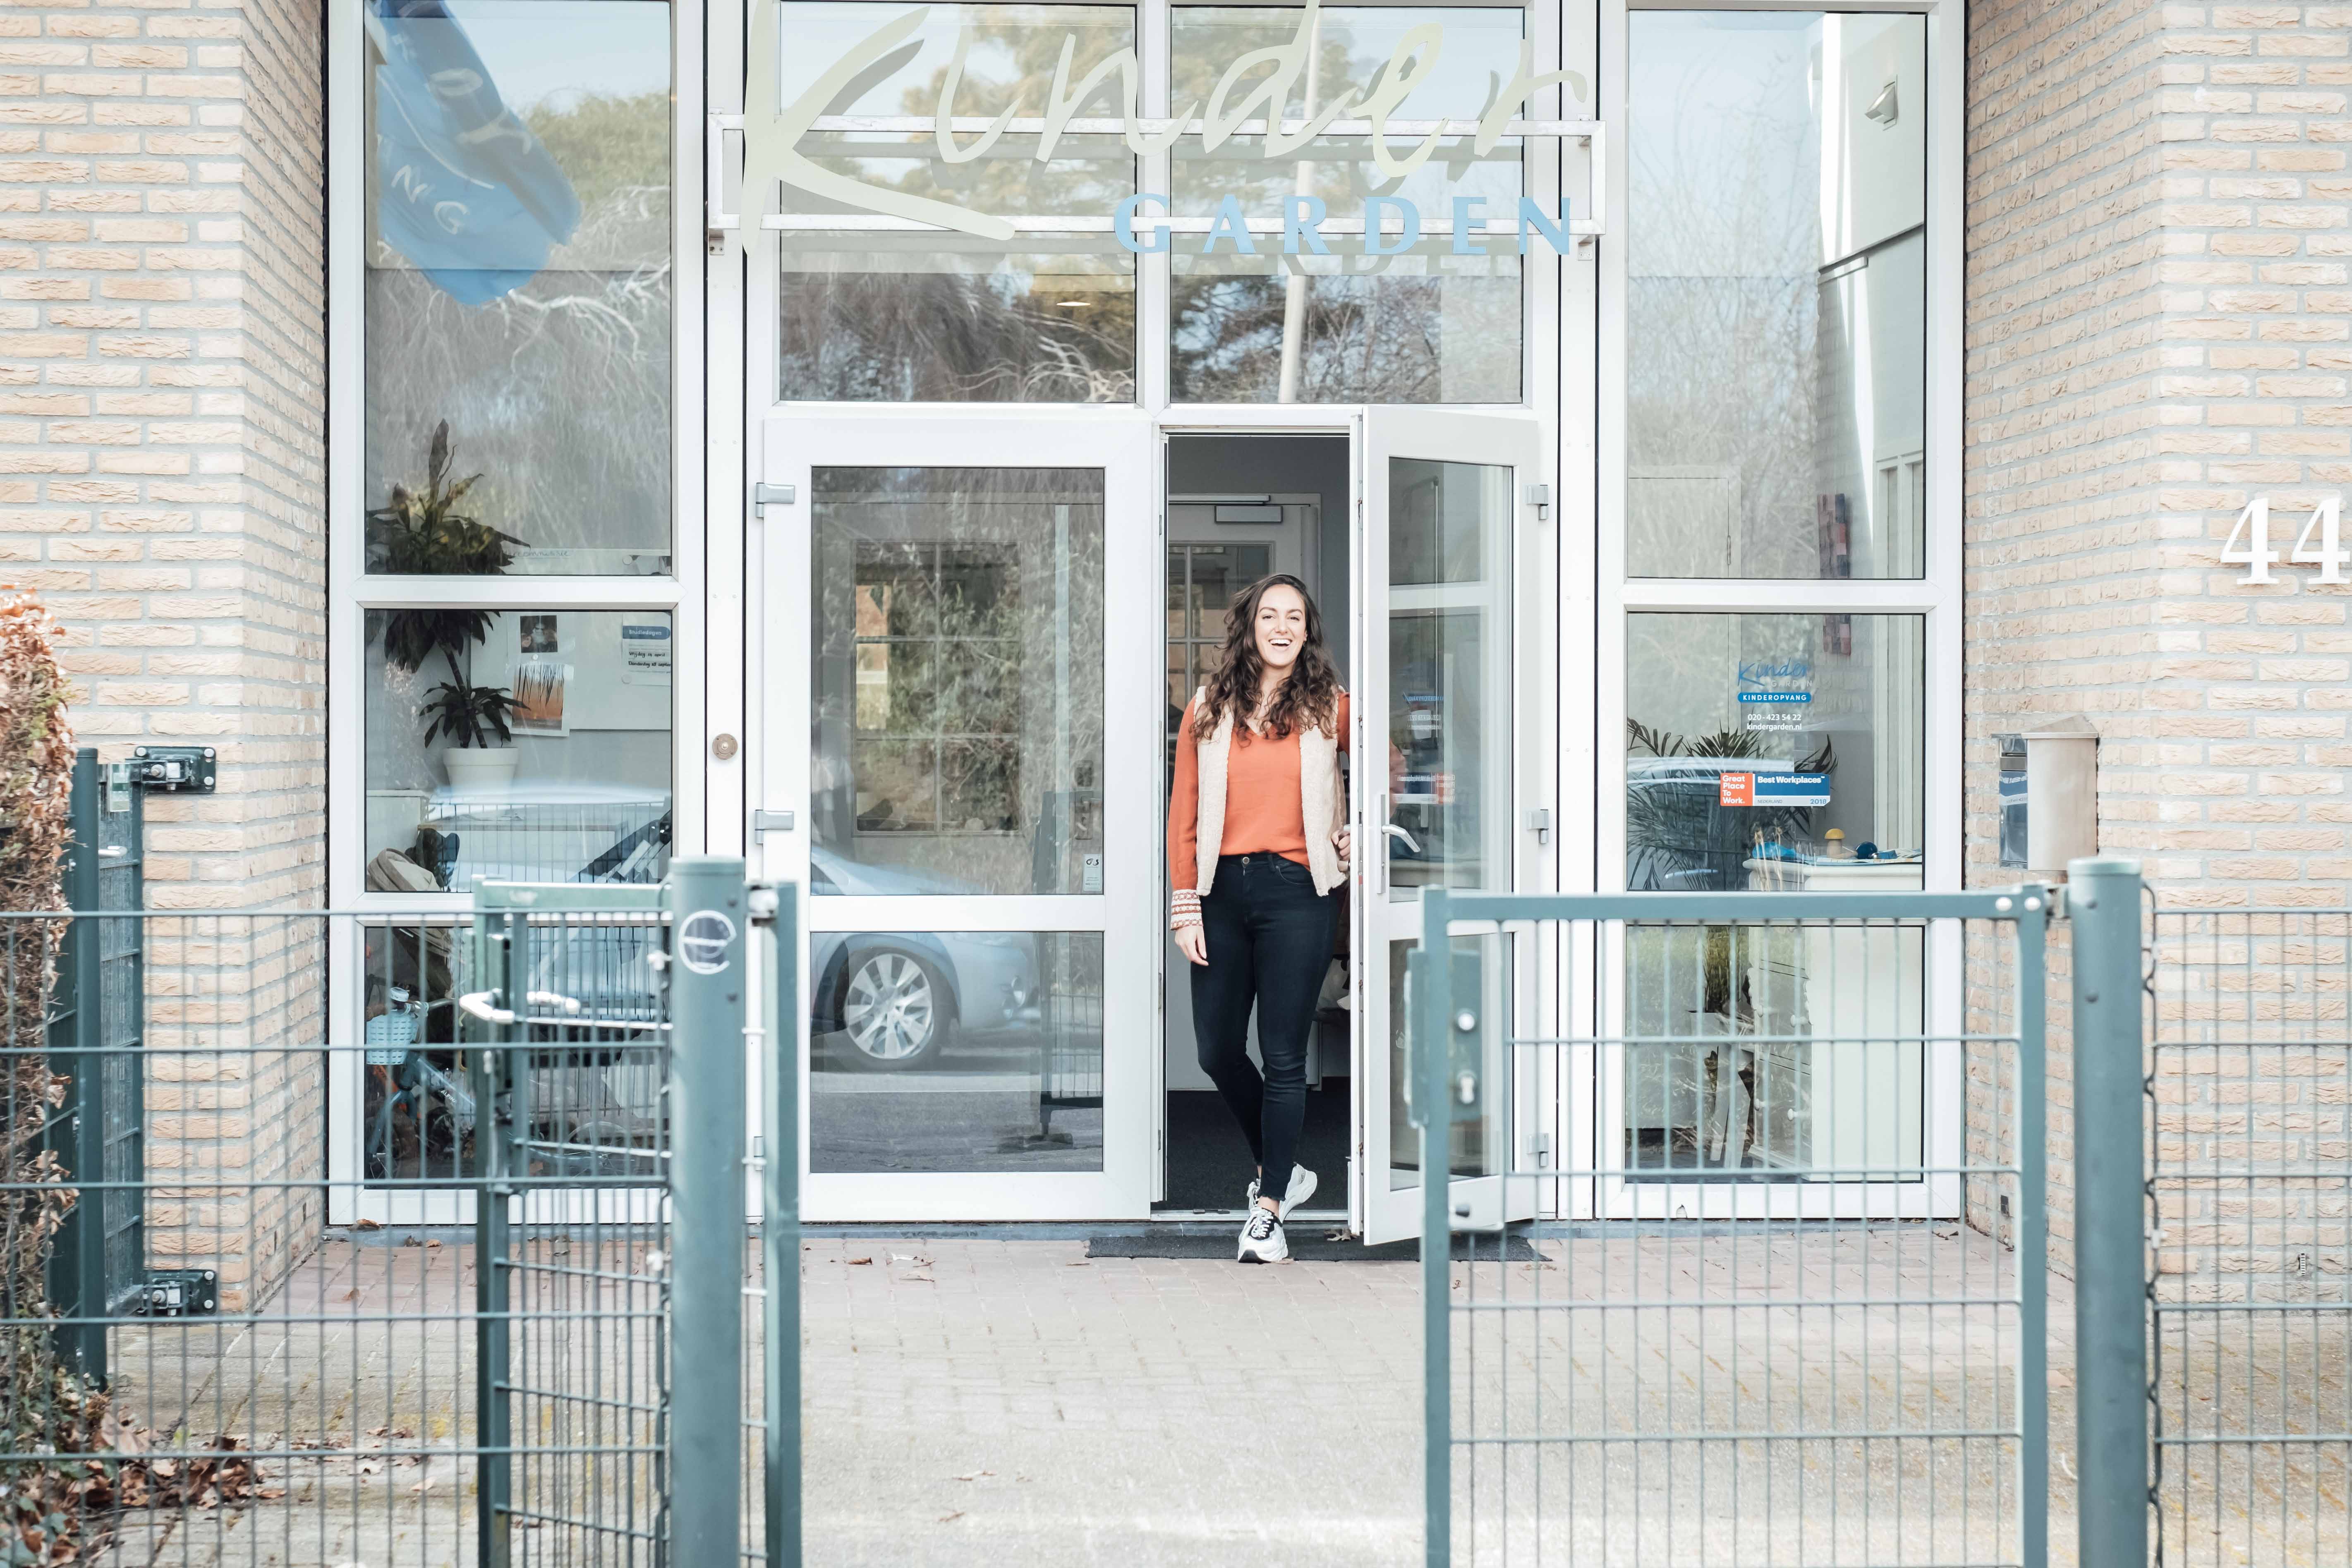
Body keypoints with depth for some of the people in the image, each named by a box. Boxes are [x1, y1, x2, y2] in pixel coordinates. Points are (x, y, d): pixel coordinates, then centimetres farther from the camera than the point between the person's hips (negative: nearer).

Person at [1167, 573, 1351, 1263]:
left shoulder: (1328, 707, 3)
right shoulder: (1209, 709, 7)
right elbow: (1184, 812, 6)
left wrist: (1357, 835, 6)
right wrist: (1185, 906, 0)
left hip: (1296, 892, -3)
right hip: (1223, 890, 3)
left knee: (1283, 1056, -2)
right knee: (1217, 1051, 5)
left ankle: (1269, 1209, 7)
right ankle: (1282, 1170, 27)